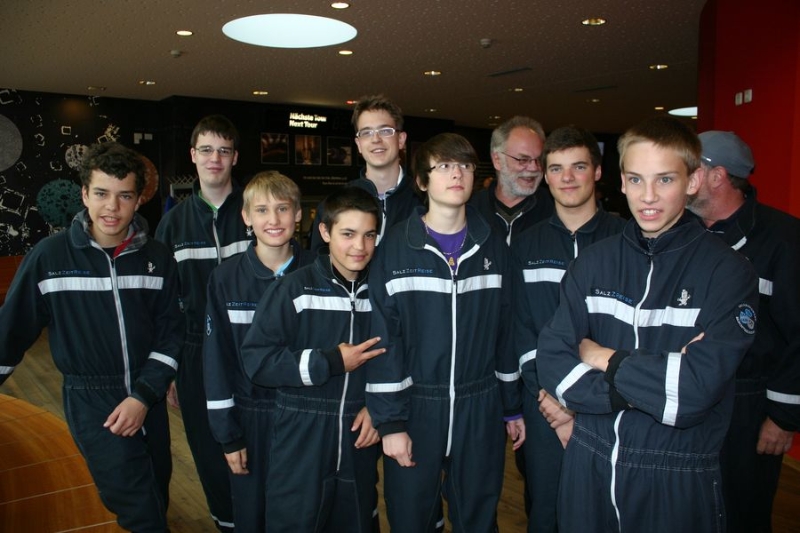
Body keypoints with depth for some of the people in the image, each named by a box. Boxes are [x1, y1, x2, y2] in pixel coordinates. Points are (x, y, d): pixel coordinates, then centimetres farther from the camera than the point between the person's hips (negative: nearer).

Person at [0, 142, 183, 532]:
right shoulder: (50, 256, -10)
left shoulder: (157, 258, -3)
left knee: (158, 498, 17)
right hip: (90, 401, -3)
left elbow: (170, 334, -1)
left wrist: (144, 396, -10)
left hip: (149, 399, 3)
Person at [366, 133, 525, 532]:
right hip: (415, 406, -2)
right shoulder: (397, 247, -6)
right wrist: (389, 421, -9)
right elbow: (383, 338, -8)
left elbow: (506, 330, 7)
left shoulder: (493, 248, 4)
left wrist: (513, 407, 8)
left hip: (480, 408, 3)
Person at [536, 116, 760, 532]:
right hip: (588, 465, 3)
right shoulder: (594, 262, -1)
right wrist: (656, 380, -19)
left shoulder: (728, 272, -10)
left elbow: (697, 389, -21)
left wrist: (606, 360, -10)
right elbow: (551, 362, -9)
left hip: (678, 480, -2)